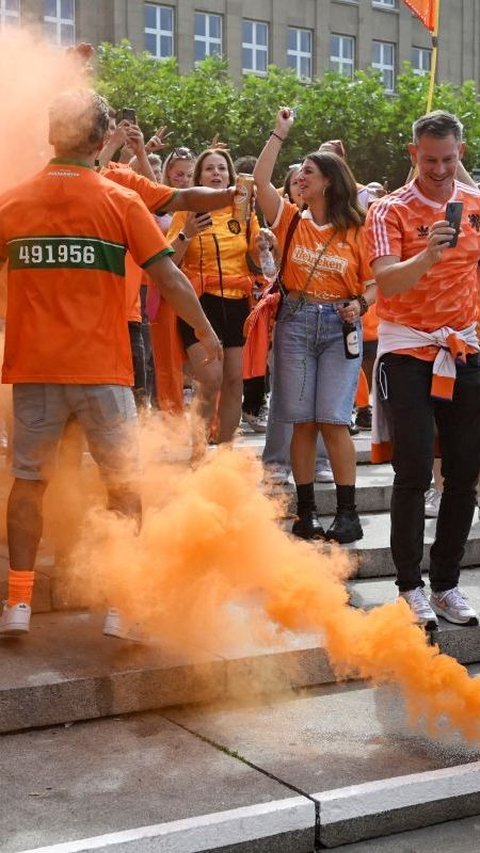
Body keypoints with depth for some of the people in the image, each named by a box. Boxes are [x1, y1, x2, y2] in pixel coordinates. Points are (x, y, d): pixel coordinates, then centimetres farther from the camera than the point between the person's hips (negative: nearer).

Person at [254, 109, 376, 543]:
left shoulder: (356, 231, 3)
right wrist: (280, 133, 2)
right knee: (302, 421, 2)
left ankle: (348, 514, 0)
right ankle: (306, 512, 10)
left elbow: (373, 282, 6)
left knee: (333, 420, -8)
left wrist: (359, 304, -14)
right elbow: (261, 180, -2)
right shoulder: (291, 220, 7)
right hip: (296, 323, 2)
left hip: (340, 326, -2)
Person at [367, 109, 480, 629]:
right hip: (408, 354, -4)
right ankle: (410, 587, 7)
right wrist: (427, 255, -36)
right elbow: (386, 283, -19)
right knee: (414, 474, -5)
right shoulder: (391, 211, -5)